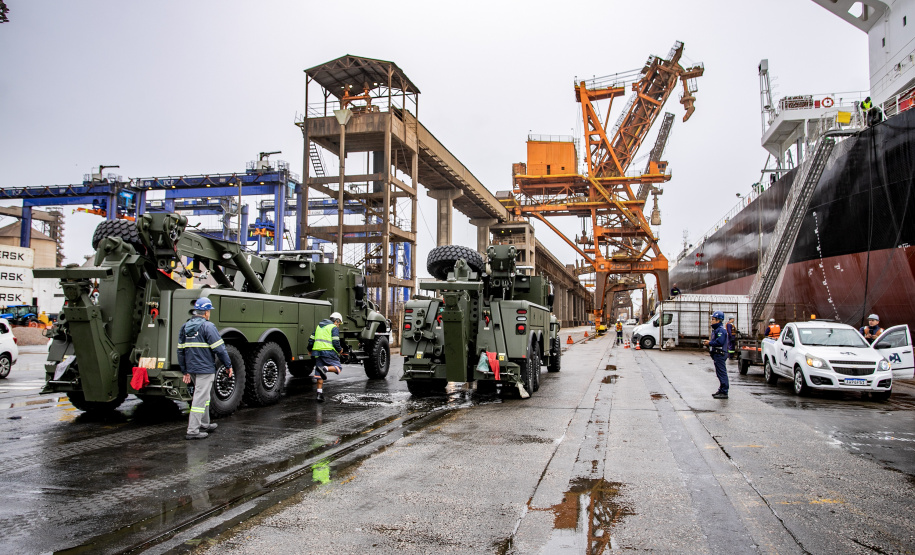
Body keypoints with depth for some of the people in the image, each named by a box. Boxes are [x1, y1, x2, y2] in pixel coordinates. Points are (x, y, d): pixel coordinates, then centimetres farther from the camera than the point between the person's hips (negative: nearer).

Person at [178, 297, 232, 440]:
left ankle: (204, 424, 31)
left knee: (204, 396, 22)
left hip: (191, 369, 8)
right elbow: (219, 348, -14)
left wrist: (185, 371, 18)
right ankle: (192, 431, -4)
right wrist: (228, 365, -5)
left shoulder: (184, 327, 11)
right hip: (205, 369, -8)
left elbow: (181, 351, 13)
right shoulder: (208, 326, -12)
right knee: (200, 398, -5)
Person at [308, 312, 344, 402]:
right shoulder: (334, 328, 1)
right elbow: (335, 342, -10)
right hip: (328, 352, -7)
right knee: (338, 367, 0)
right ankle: (325, 369, -26)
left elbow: (311, 340, 21)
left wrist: (310, 350, 34)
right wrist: (340, 349, 8)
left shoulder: (319, 326, 22)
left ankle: (320, 393, 6)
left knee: (319, 375, 9)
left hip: (317, 352, 7)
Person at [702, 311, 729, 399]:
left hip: (720, 354, -11)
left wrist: (709, 343, -15)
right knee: (720, 373, 15)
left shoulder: (721, 330, -16)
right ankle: (721, 390, 22)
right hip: (717, 355, 11)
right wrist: (709, 341, 5)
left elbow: (719, 342, -26)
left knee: (722, 373, -8)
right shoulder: (716, 329, 19)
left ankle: (724, 393, -5)